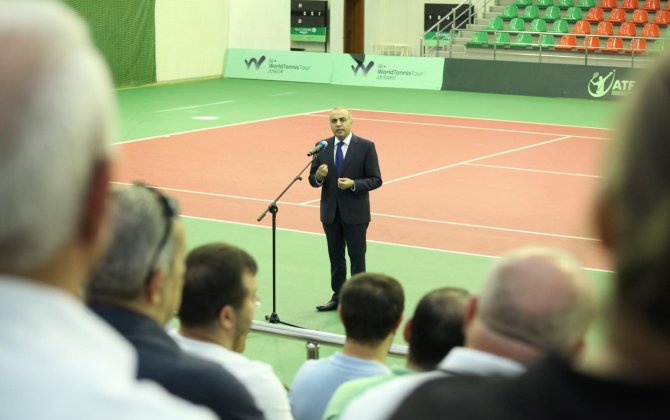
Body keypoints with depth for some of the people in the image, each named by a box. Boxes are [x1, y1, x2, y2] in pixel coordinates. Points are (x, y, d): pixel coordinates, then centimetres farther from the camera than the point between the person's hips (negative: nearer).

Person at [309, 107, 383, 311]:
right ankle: (338, 296, 23)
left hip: (355, 213, -4)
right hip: (330, 212, 4)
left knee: (357, 258, 4)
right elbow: (312, 180, 6)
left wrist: (353, 184, -23)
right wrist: (318, 176, -17)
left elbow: (375, 180, -8)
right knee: (335, 257, 12)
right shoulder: (322, 147, 3)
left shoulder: (366, 146, -7)